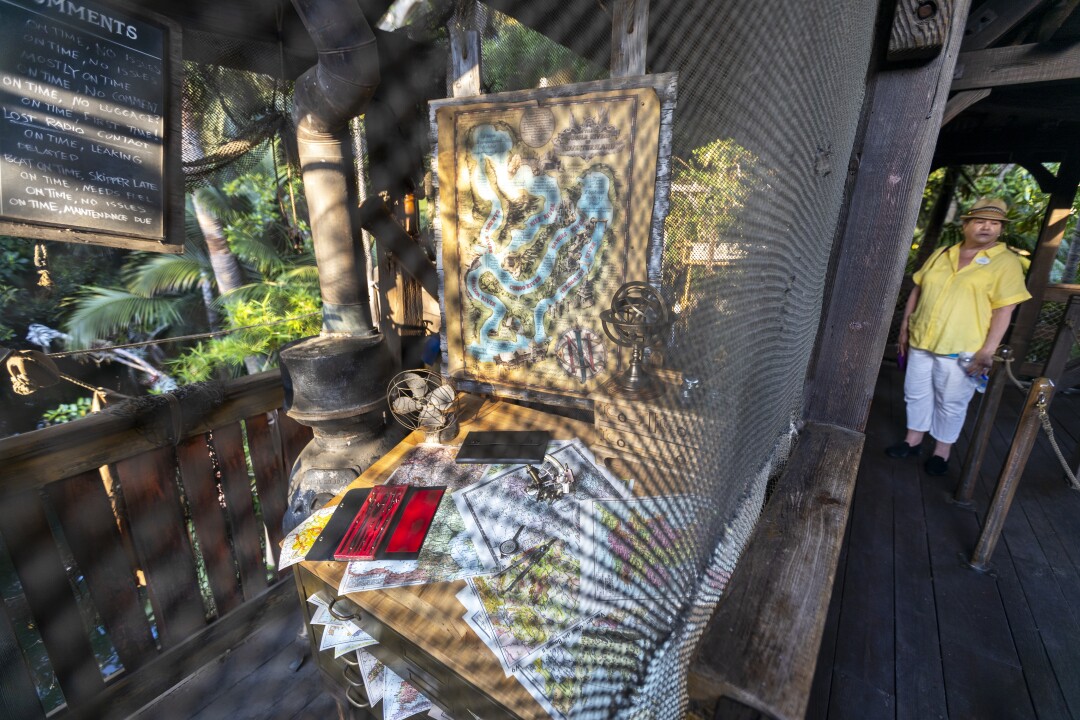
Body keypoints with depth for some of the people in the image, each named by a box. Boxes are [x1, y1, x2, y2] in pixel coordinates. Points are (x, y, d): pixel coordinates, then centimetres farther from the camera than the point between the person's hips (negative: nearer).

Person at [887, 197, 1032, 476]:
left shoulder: (1007, 262, -5)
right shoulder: (941, 254, 8)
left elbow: (1004, 310, -9)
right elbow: (917, 290, 13)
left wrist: (987, 351, -16)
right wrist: (905, 327, 10)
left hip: (961, 350, -4)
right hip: (921, 342, 4)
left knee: (951, 403, 7)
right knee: (916, 394, 13)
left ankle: (942, 451, 23)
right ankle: (913, 440, 29)